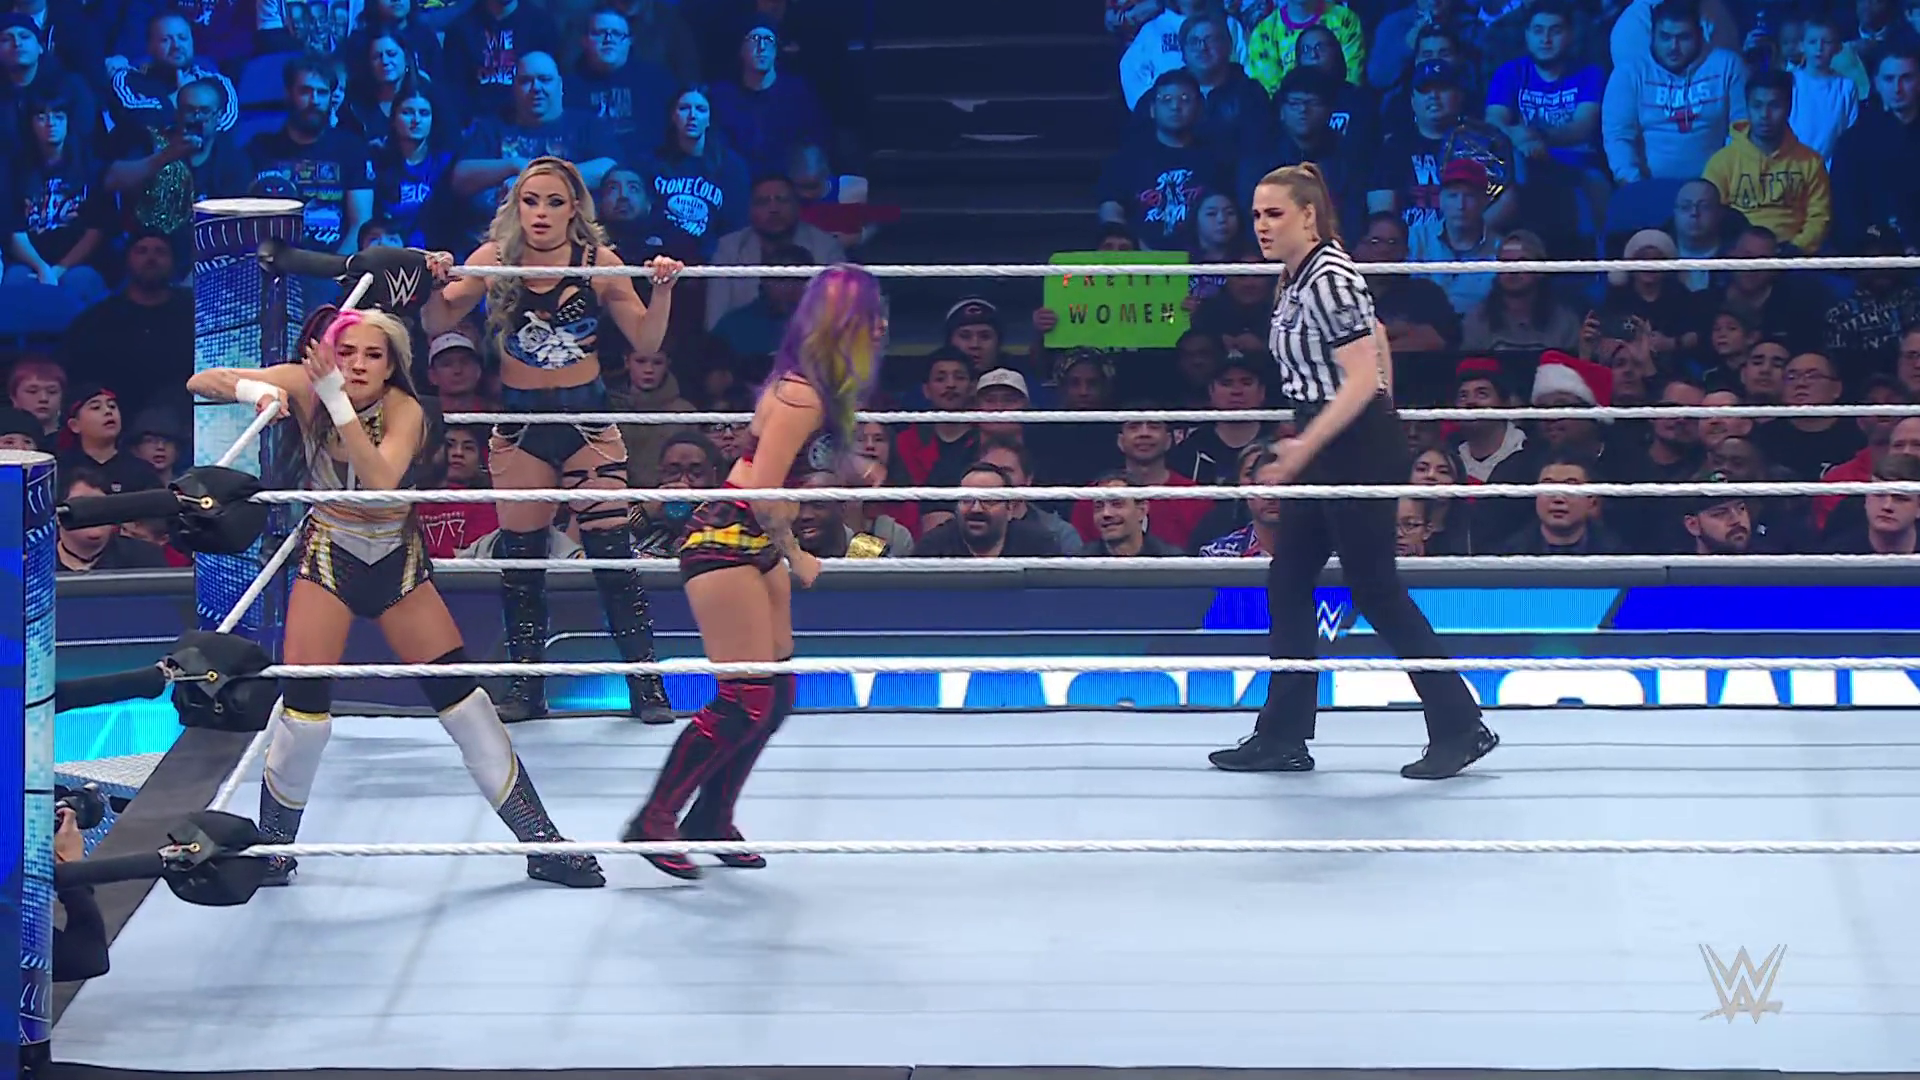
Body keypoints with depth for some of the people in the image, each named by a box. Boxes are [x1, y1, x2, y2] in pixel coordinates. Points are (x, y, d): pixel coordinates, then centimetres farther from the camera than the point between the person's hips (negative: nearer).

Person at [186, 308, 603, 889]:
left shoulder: (404, 409, -19)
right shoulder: (305, 386, -14)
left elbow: (381, 478, -38)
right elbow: (201, 382, -15)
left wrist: (337, 400, -45)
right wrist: (250, 389, -36)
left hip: (397, 561, 0)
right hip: (328, 558, 0)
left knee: (462, 696, -3)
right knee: (304, 700, -13)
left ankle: (541, 842, 4)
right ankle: (273, 845, 9)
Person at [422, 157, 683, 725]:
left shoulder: (599, 262, -6)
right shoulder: (494, 259, -4)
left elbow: (646, 342, -2)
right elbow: (437, 325, -2)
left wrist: (663, 290, -17)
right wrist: (436, 284, -21)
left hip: (588, 418, -1)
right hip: (518, 423, 2)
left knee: (613, 552, -5)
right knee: (519, 557, 6)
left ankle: (645, 684, 1)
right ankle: (526, 687, 17)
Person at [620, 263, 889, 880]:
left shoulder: (821, 391, 8)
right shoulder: (802, 395, -21)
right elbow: (762, 490, -23)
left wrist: (861, 471, 1)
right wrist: (796, 557, -10)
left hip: (756, 546, 10)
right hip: (724, 542, -10)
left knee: (776, 695, 11)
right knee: (745, 701, -12)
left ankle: (710, 821, 22)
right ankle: (653, 821, -4)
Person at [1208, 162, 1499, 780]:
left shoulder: (1328, 279, -18)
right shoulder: (1297, 279, 11)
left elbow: (1363, 377, -24)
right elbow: (1376, 335, 23)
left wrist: (1305, 446, -27)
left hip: (1358, 450, -10)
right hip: (1329, 452, 10)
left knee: (1374, 590, -4)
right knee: (1287, 585, 9)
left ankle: (1461, 728, 4)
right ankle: (1283, 736, 14)